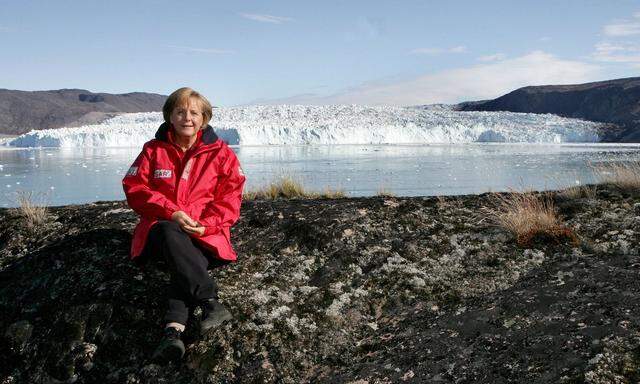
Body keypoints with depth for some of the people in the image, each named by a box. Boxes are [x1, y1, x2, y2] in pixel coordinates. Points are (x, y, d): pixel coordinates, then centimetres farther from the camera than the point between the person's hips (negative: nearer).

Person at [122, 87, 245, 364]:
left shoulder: (220, 153, 8)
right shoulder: (153, 149, 9)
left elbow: (230, 198, 2)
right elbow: (135, 188, 1)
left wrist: (206, 224, -17)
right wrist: (172, 213, -15)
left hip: (204, 233, 1)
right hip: (163, 229, 0)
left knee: (183, 266, -33)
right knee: (170, 234, -38)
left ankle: (174, 328, -47)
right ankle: (211, 303, -42)